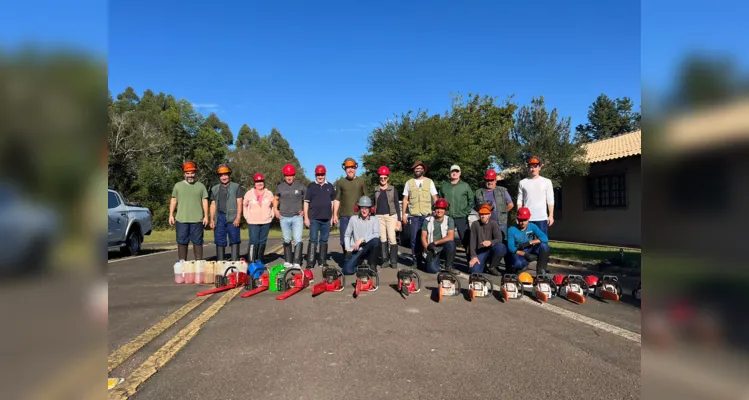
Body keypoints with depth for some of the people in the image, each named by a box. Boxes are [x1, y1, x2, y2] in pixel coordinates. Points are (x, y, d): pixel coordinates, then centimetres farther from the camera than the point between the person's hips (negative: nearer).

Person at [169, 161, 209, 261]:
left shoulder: (201, 186, 8)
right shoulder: (178, 185, 9)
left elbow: (205, 201, 6)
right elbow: (173, 201, 10)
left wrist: (206, 216, -1)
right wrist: (171, 215, 4)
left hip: (197, 219, -1)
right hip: (181, 219, 1)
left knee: (197, 242, 4)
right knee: (182, 242, 3)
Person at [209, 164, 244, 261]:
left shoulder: (236, 187, 6)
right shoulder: (215, 189, 17)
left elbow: (239, 203, 0)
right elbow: (213, 205, 16)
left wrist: (238, 218, -10)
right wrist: (212, 219, 6)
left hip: (232, 218, -3)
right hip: (219, 217, 4)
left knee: (234, 240, -4)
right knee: (219, 241, 6)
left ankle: (235, 262, -2)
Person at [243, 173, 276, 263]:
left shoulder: (269, 193, 6)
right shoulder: (249, 194, 1)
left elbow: (273, 206, 18)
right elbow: (244, 205, 12)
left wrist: (272, 216, 10)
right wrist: (247, 217, 5)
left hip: (266, 222, 3)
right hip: (253, 223, -2)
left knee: (262, 242, 8)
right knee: (253, 242, -12)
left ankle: (259, 261, 19)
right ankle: (251, 262, -12)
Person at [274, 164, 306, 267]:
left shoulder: (300, 186, 0)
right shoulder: (280, 187, 6)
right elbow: (276, 199, 20)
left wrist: (304, 210, 1)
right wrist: (276, 210, 7)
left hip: (297, 217, -2)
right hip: (284, 217, 2)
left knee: (298, 239, -11)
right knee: (287, 240, 11)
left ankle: (297, 262, -9)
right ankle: (288, 261, 21)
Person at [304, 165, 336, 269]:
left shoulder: (330, 186, 10)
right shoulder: (311, 186, 3)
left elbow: (332, 202, 13)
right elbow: (306, 202, 2)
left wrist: (332, 217, 9)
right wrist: (306, 217, -4)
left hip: (326, 218, 3)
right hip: (314, 218, -2)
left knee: (324, 240, 8)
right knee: (313, 240, -4)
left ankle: (323, 261, 16)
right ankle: (310, 262, -3)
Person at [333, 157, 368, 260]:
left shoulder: (361, 181, 9)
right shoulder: (340, 182, 11)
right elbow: (337, 200, 9)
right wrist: (335, 215, 4)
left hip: (358, 215, -1)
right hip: (344, 216, 1)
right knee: (344, 240, 3)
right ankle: (347, 260, 15)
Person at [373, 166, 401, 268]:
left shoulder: (392, 189, 6)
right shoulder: (376, 191, 12)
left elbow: (397, 205, 5)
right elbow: (374, 205, 16)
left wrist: (399, 219, -1)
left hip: (391, 216, -2)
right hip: (379, 217, 2)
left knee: (392, 239, -9)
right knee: (382, 239, 0)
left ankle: (394, 261, -5)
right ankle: (385, 260, 7)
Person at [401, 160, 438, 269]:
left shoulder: (429, 181, 9)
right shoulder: (409, 182, 11)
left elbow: (435, 198, 7)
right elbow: (405, 199, 10)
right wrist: (403, 214, 3)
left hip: (427, 215, 0)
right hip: (413, 215, 1)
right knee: (414, 238, 1)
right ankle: (416, 260, 10)